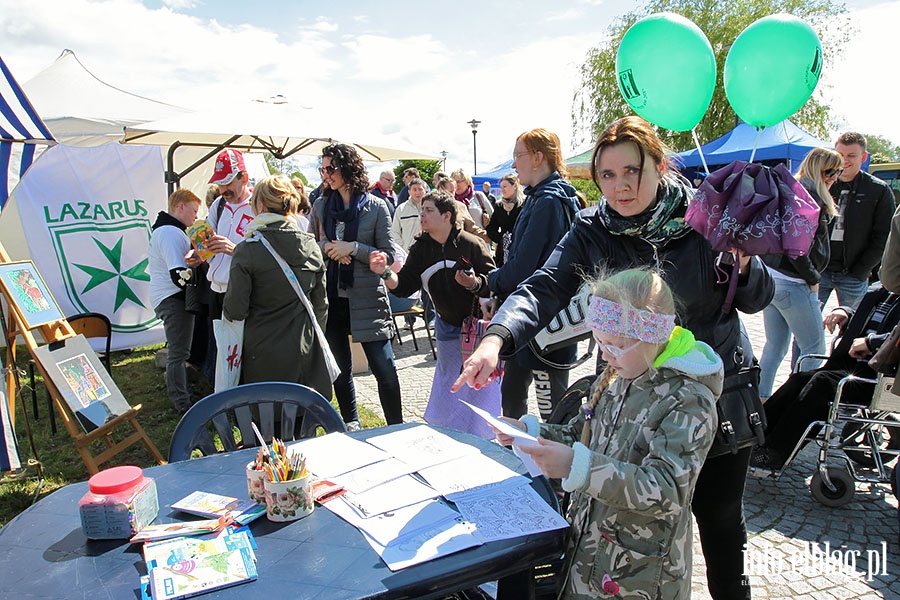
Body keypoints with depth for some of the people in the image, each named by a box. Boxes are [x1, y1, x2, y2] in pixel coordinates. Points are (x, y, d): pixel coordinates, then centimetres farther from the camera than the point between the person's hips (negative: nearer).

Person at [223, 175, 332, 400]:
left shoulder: (247, 251, -13)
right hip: (303, 349, 4)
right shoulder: (311, 246, 0)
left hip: (263, 356, -4)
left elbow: (235, 310, -10)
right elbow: (321, 303, 8)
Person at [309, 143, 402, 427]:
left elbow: (388, 255, -5)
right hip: (331, 297, 4)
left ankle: (396, 426, 13)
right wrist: (328, 249, -9)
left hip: (366, 297, -3)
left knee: (384, 366, -3)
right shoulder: (321, 206, 6)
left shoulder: (376, 206, -3)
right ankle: (351, 423, 32)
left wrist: (354, 248, -17)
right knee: (340, 368, 13)